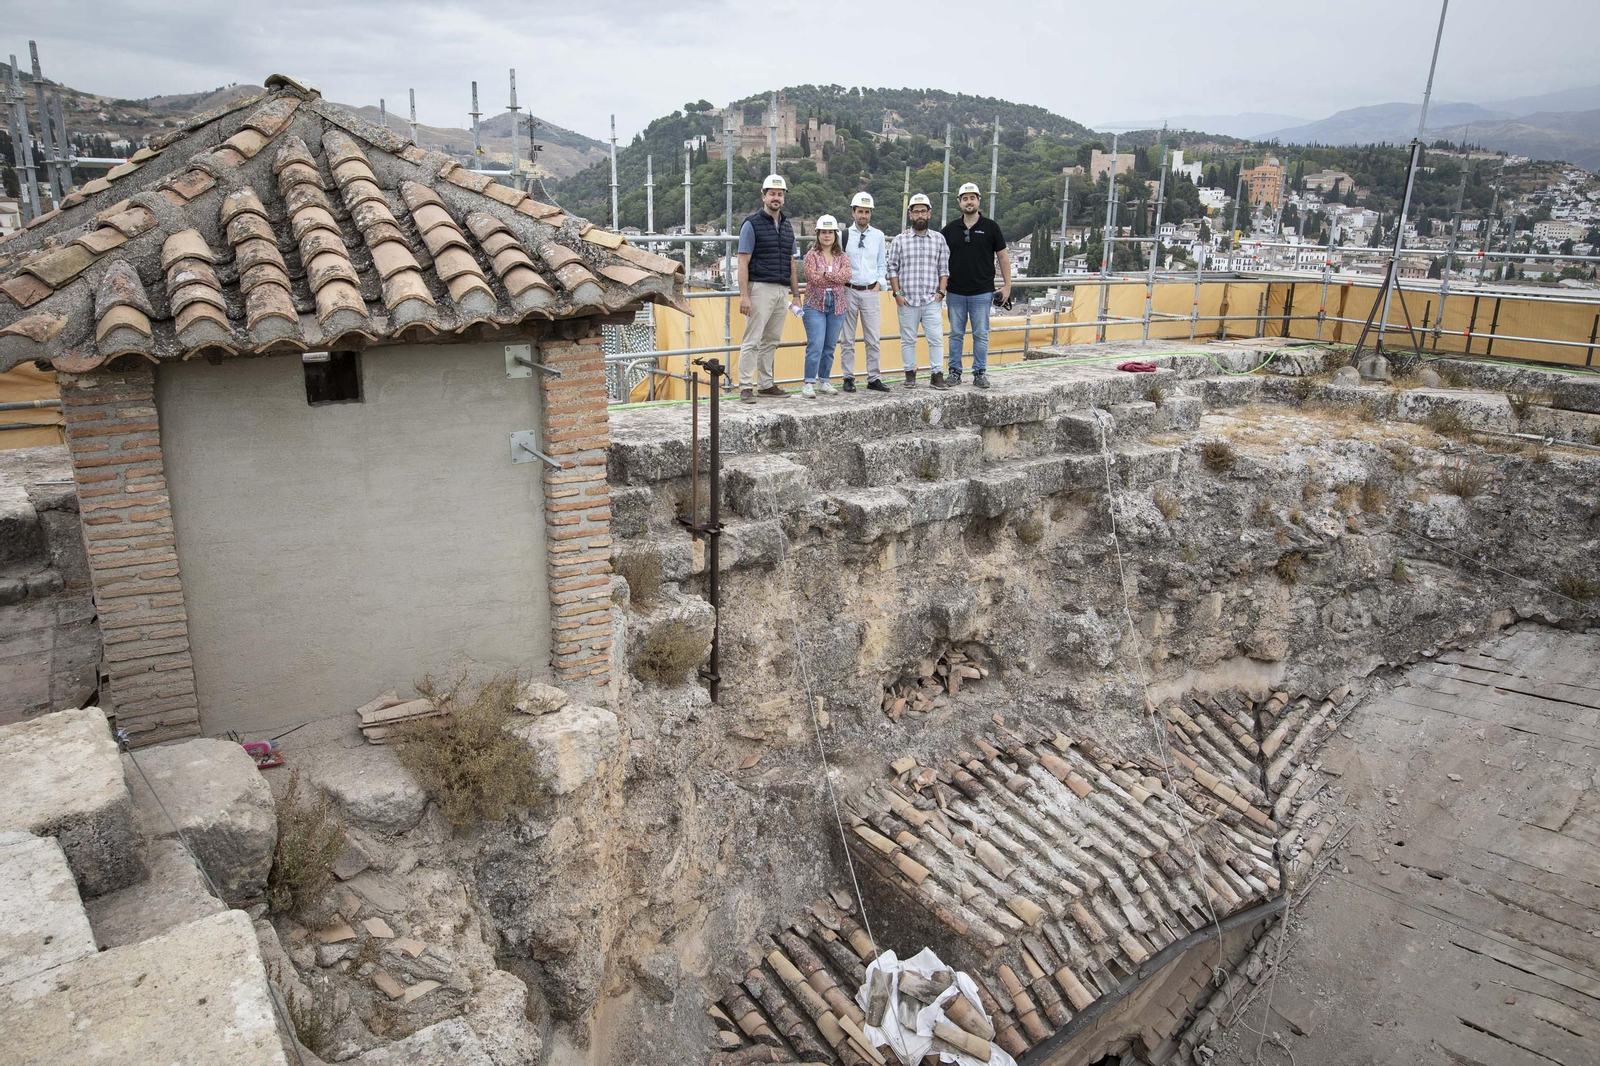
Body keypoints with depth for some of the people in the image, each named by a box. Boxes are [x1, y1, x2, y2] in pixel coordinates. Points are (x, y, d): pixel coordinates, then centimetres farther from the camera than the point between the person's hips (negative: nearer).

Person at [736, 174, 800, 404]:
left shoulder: (787, 226, 16)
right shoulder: (752, 224, -4)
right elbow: (743, 262, -9)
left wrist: (796, 294, 15)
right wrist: (744, 295, -17)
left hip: (781, 290, 6)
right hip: (760, 289, -6)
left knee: (771, 341, 10)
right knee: (752, 341, -7)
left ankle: (767, 384, 17)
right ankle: (746, 387, -4)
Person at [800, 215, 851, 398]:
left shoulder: (842, 257, 11)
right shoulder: (812, 255, 1)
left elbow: (847, 275, -8)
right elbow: (813, 278, -14)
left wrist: (825, 274, -14)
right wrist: (838, 279, -7)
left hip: (837, 306, 4)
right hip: (815, 305, -4)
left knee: (830, 347, 9)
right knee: (815, 346, -11)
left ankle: (825, 381, 19)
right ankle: (809, 383, -8)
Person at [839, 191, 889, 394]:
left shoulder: (878, 236, 7)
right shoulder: (844, 235, 1)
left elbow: (881, 264, 14)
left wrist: (879, 283, 1)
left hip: (870, 292, 2)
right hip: (848, 291, -2)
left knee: (873, 339, 3)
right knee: (847, 339, 3)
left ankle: (873, 379, 10)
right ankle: (848, 378, 10)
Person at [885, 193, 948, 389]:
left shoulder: (939, 239, 9)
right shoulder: (900, 239, 4)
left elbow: (944, 268, 10)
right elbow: (891, 268, 4)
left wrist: (941, 291, 0)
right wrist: (897, 293, -3)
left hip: (932, 301, 1)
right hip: (907, 301, 0)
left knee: (936, 338, -4)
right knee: (908, 340, 5)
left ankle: (937, 373, 3)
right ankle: (910, 373, 14)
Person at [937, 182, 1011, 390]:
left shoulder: (990, 227, 1)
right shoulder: (950, 229, 6)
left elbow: (1003, 257, 3)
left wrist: (1007, 285, -2)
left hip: (982, 293, -2)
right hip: (955, 293, 2)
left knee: (981, 335, 3)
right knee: (956, 334, 7)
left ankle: (980, 373, 11)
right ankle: (954, 372, 15)